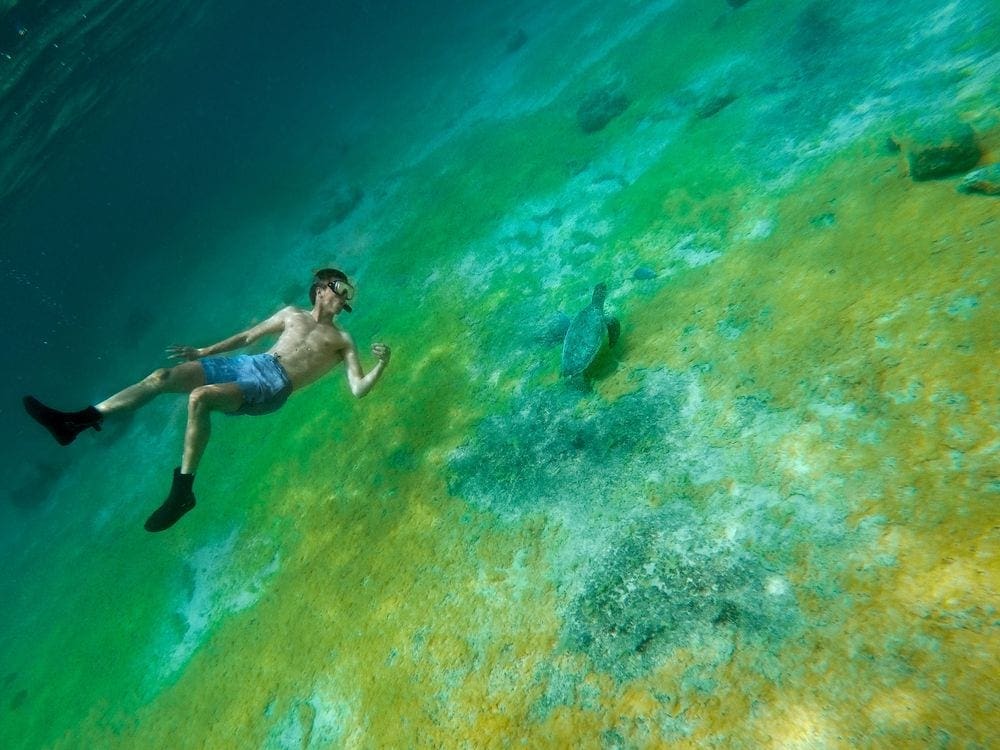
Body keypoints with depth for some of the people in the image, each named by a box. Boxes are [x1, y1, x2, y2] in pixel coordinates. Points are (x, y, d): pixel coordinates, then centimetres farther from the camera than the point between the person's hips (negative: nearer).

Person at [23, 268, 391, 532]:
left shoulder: (343, 340, 10)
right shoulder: (292, 314, 24)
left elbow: (358, 389, 0)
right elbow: (247, 336, 29)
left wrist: (381, 365, -19)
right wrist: (202, 352, 26)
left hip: (273, 386, -6)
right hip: (250, 364, 6)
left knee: (199, 398, -31)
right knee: (162, 376, -6)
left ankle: (182, 491, -22)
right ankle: (81, 420, 3)